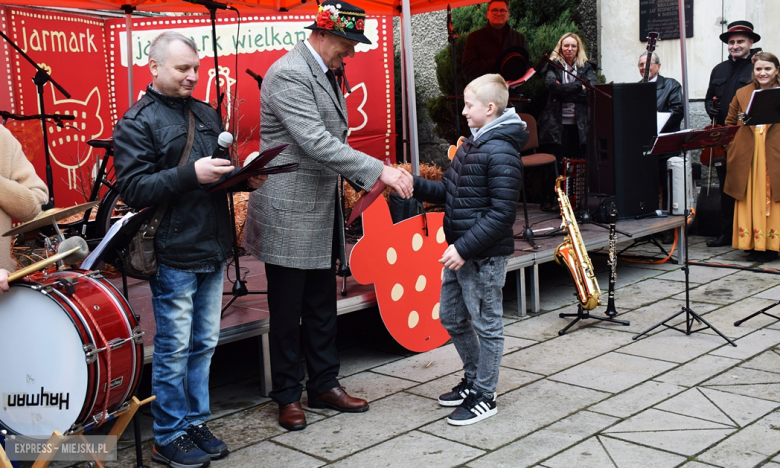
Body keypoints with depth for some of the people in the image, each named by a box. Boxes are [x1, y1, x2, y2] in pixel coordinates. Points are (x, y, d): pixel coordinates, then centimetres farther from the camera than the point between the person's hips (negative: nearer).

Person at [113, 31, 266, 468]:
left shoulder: (206, 114, 14)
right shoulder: (137, 123, -7)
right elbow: (134, 189, -14)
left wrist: (243, 176, 1)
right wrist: (191, 174, -24)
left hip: (213, 251, 7)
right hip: (174, 256, -7)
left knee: (204, 343, 14)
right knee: (174, 349, 2)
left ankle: (196, 421, 28)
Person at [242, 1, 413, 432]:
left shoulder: (325, 74, 13)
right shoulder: (288, 74, -18)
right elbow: (316, 143, -27)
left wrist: (366, 181, 8)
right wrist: (379, 170, -27)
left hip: (321, 212, 9)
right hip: (288, 215, -9)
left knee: (322, 307, 15)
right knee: (287, 312, 4)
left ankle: (324, 385, 27)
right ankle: (287, 397, 17)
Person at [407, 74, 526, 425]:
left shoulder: (501, 153, -19)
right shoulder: (471, 144, 11)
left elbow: (501, 214, -22)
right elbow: (448, 192, 15)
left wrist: (464, 248, -24)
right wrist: (413, 184, 1)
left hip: (484, 256, -10)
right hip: (459, 252, 10)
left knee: (486, 325, 5)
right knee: (451, 319, 19)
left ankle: (484, 397, 18)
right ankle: (474, 379, 37)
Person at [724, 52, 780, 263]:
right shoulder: (742, 94, 12)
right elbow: (730, 124, 15)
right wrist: (733, 149, 5)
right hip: (747, 159, 2)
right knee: (750, 202, 3)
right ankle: (753, 245, 9)